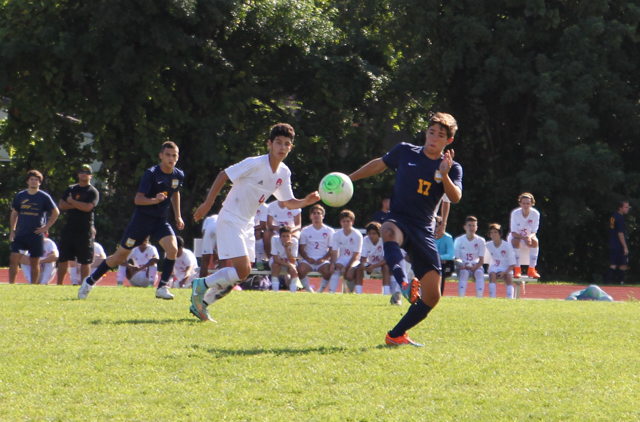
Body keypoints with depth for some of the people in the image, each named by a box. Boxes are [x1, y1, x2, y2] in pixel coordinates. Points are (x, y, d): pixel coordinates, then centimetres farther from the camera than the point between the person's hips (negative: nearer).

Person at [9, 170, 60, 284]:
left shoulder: (44, 197, -1)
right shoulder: (20, 196, 8)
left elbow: (56, 212, 3)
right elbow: (14, 213, 15)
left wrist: (46, 227, -2)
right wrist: (12, 231, 8)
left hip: (36, 235, -2)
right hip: (21, 234, 2)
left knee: (34, 262, 4)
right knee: (14, 259, -8)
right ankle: (11, 284, -5)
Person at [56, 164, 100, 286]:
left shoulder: (93, 192, 0)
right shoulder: (71, 189, 14)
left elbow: (88, 207, -17)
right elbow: (61, 205, 3)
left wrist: (72, 202, -7)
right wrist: (78, 205, -8)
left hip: (85, 231, -4)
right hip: (69, 229, 4)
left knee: (85, 260, -2)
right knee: (63, 258, 4)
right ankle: (59, 284, 8)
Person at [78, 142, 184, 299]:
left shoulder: (179, 175, 0)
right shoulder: (151, 174, -18)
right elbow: (138, 199, -20)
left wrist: (178, 216, 17)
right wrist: (154, 200, -38)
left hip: (161, 220, 4)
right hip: (142, 219, -4)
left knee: (173, 249, -21)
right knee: (120, 256, 2)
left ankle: (162, 287, -9)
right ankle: (90, 281, 18)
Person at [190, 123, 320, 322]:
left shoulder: (284, 173, 4)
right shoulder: (255, 164, -18)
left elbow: (289, 202, 10)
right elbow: (223, 175, -12)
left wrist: (307, 201, -11)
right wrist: (207, 204, -14)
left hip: (247, 224, 8)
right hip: (230, 221, -8)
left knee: (240, 274, 7)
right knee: (242, 271, -19)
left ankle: (200, 304, 19)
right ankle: (201, 284, 0)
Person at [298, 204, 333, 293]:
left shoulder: (329, 231, 7)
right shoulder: (305, 231, 10)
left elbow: (332, 250, 6)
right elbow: (301, 249, 7)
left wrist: (323, 259, -12)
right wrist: (307, 258, -12)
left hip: (323, 261, -1)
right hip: (308, 260, 1)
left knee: (327, 271, -33)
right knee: (301, 269, -32)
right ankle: (309, 290, -11)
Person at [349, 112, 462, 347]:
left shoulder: (452, 168, 5)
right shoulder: (405, 152, 6)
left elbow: (455, 198, -13)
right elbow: (379, 164, 23)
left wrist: (444, 175, -31)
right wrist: (347, 179, 26)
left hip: (424, 231, 2)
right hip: (399, 220, -2)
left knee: (432, 296, -5)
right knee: (389, 231, -43)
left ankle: (396, 335, 14)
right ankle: (403, 283, -69)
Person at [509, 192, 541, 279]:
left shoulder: (535, 213, -16)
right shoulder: (515, 213, -20)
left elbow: (533, 232, -15)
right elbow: (513, 233, -22)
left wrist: (529, 237, -40)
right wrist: (524, 238, -41)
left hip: (528, 236, 2)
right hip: (516, 236, -2)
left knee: (535, 241, -31)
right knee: (515, 241, -35)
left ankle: (531, 269, -26)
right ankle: (517, 269, -32)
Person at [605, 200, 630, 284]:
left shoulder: (613, 217, 14)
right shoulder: (620, 218, -14)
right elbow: (620, 233, -19)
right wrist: (625, 247, -18)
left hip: (612, 246, 8)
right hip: (619, 246, -8)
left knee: (613, 265, 7)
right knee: (623, 265, 2)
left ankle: (607, 281, -1)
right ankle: (620, 282, 6)